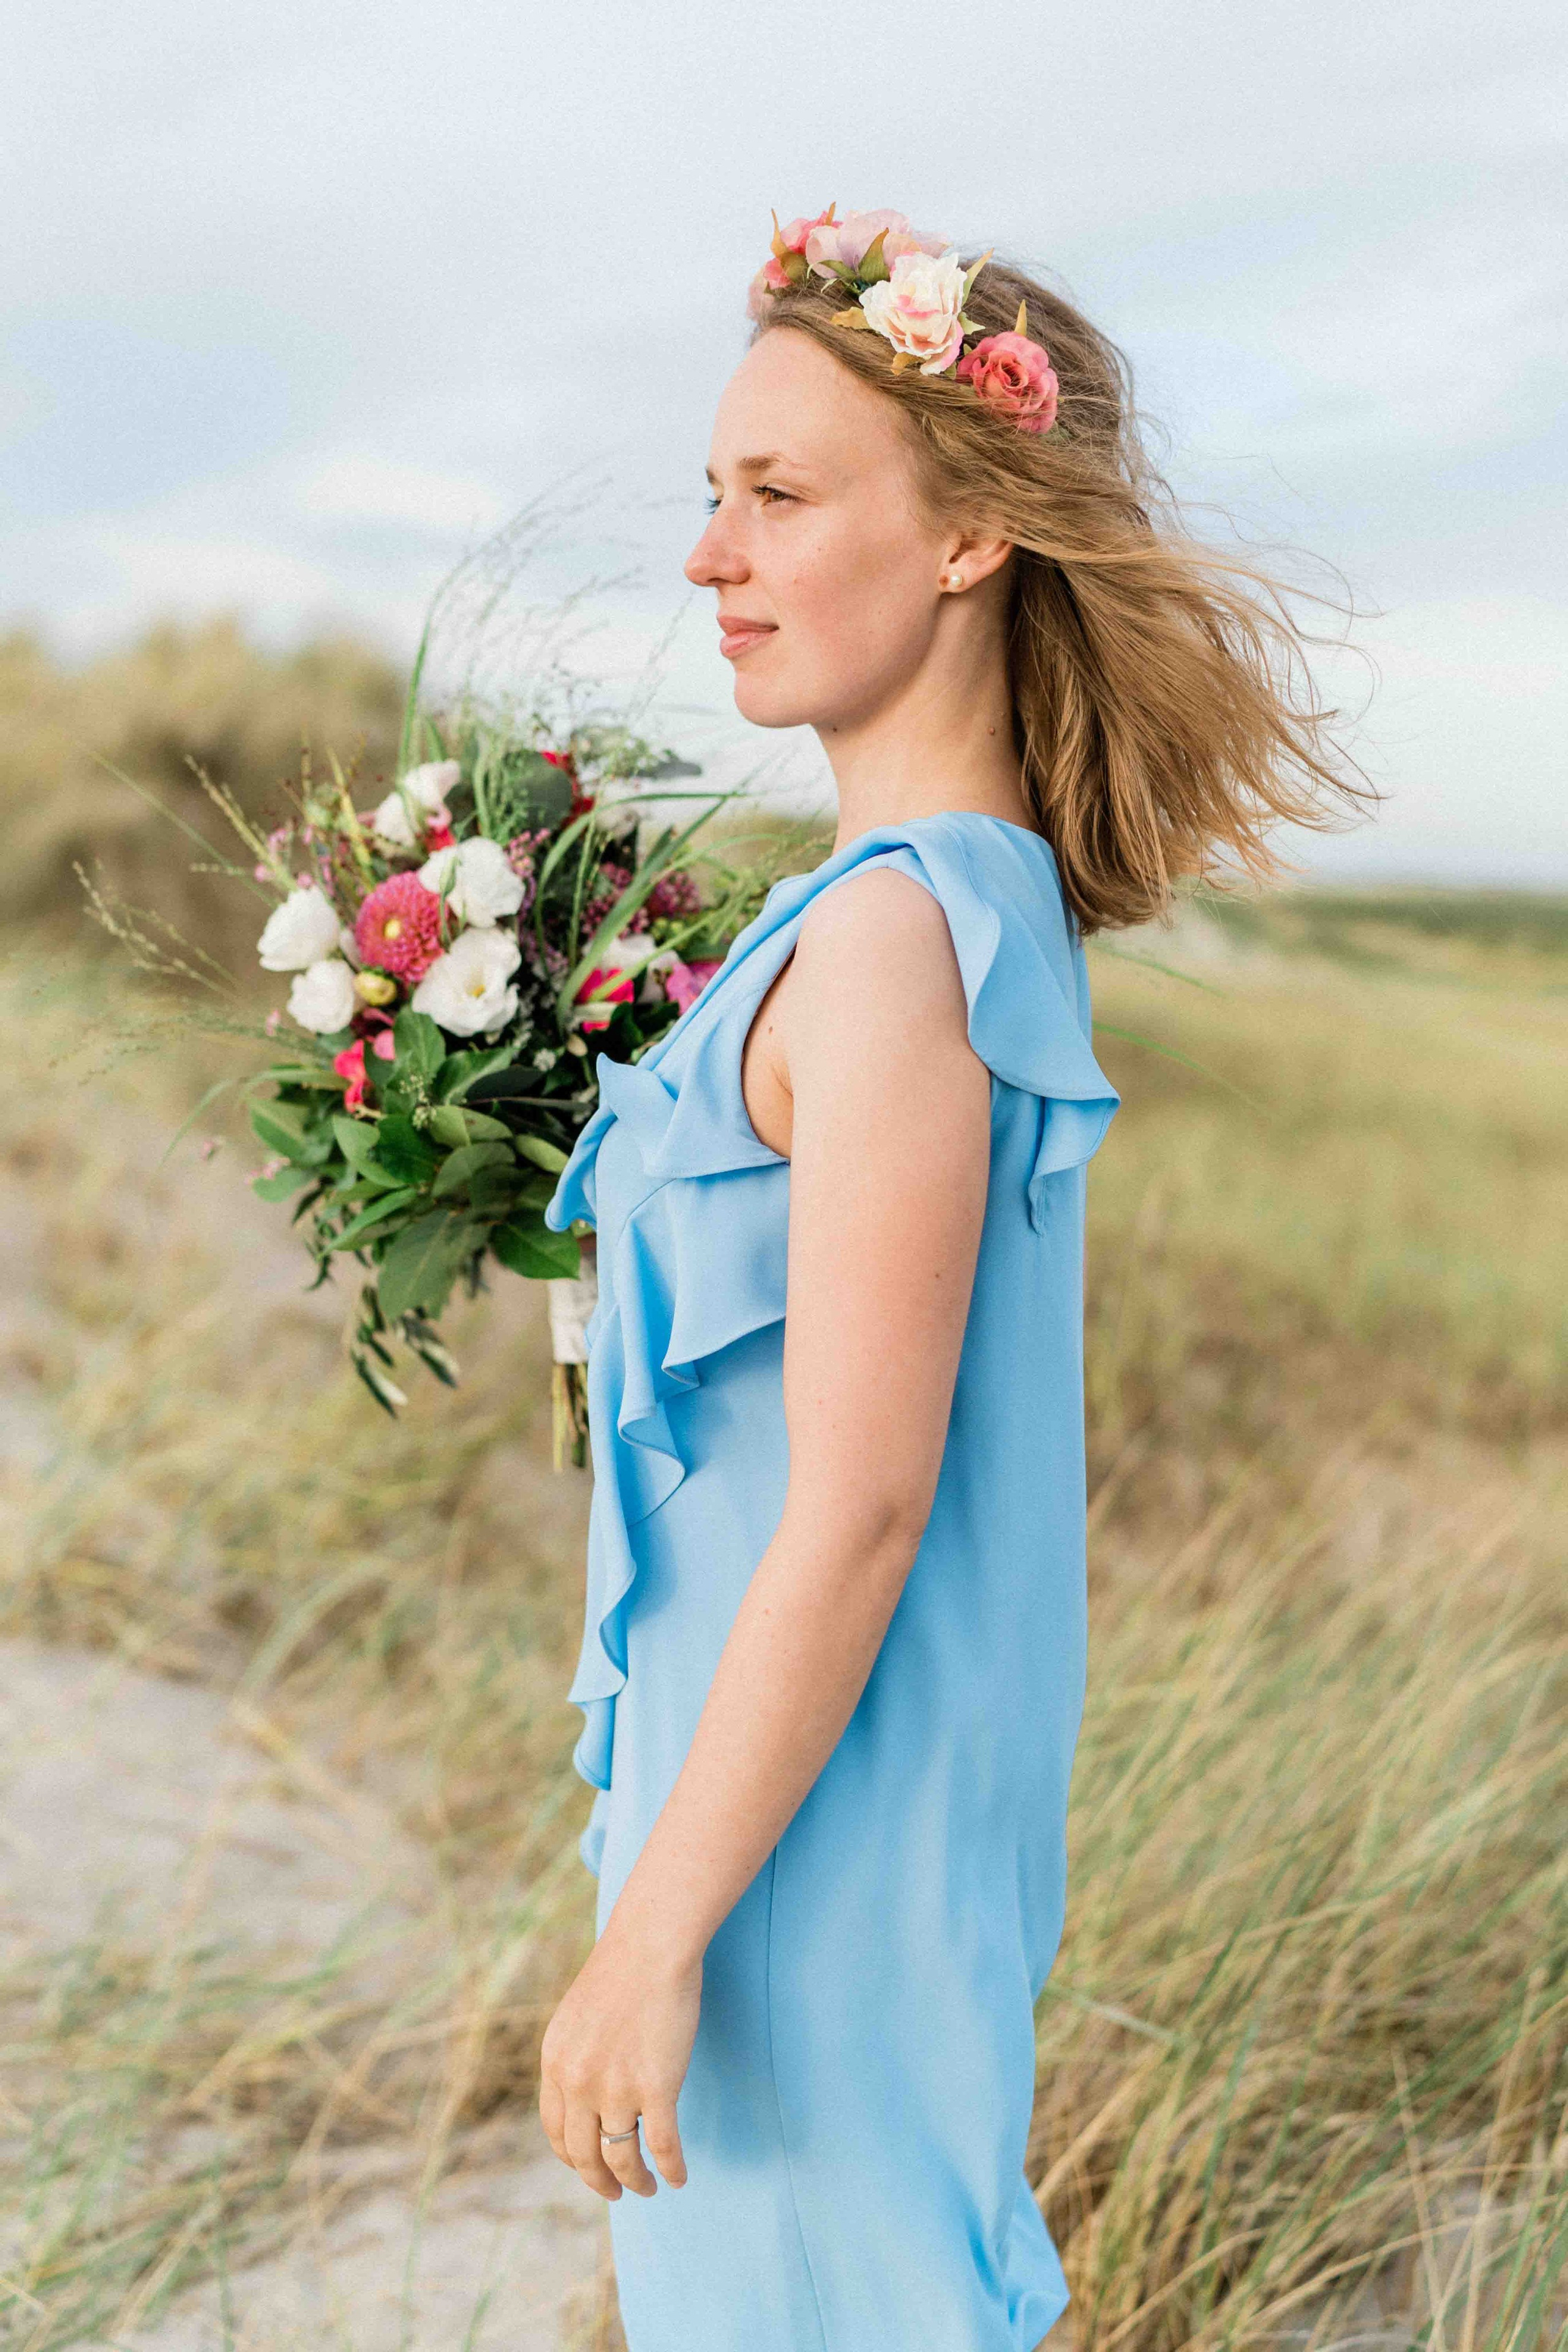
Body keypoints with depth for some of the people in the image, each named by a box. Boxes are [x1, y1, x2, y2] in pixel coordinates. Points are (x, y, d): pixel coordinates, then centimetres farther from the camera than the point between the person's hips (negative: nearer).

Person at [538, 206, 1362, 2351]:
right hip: (880, 1763, 9)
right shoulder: (999, 895, 4)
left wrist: (654, 1934, -18)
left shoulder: (891, 938, -24)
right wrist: (595, 1156, 12)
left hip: (816, 1815, -9)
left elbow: (859, 1502, -24)